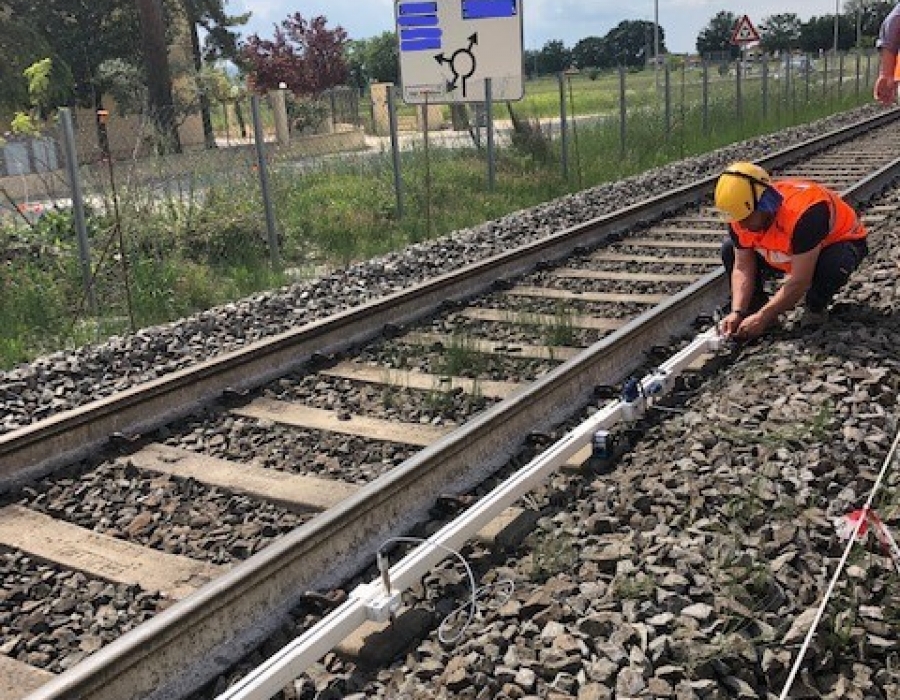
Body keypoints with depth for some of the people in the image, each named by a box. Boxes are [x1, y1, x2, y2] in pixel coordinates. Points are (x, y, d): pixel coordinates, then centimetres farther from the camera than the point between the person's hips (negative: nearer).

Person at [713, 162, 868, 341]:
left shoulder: (804, 212, -42)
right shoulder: (742, 215, -22)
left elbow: (799, 281, -38)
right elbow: (743, 267, -15)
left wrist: (763, 317, -36)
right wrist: (737, 312, -28)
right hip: (790, 249, 6)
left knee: (832, 265, -40)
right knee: (730, 249, -12)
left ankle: (816, 307, -9)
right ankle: (757, 306, -1)